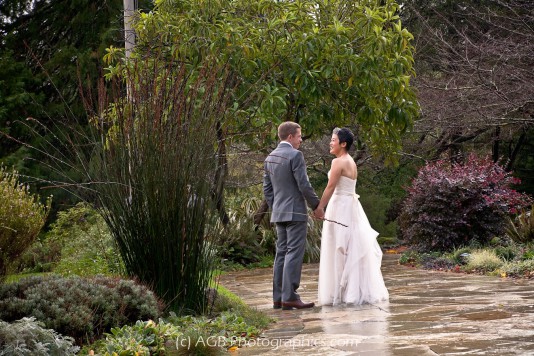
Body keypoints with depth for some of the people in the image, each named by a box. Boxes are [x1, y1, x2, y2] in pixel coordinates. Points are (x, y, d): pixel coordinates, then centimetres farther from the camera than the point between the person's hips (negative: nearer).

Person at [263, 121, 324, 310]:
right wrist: (316, 206, -5)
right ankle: (289, 297, -12)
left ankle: (278, 297, 9)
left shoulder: (270, 157, 12)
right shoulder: (295, 155, -12)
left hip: (279, 213, 8)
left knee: (282, 253, 10)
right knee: (294, 254, -8)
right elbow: (304, 185, -16)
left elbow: (267, 188, 15)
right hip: (295, 212, -8)